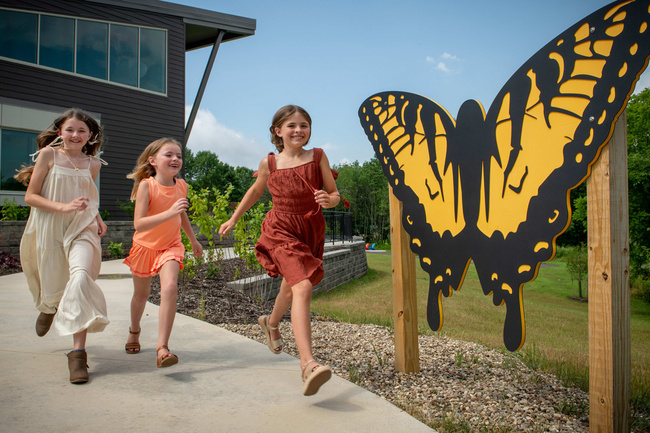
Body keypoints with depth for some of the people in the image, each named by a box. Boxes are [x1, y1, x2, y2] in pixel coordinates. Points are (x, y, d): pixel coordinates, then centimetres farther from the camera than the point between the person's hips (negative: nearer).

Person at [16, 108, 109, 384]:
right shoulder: (48, 154, -1)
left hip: (82, 229, 1)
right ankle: (49, 307, 52)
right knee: (53, 292, 9)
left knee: (81, 277, -26)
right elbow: (30, 197, -4)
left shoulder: (93, 163, 7)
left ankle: (78, 352, -22)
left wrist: (97, 218, 5)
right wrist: (64, 207, -18)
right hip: (49, 230, 0)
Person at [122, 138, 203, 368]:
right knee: (141, 294, 17)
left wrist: (193, 240, 22)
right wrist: (169, 212, -41)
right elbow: (138, 224, -30)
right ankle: (134, 331, 49)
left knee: (170, 288, -24)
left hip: (170, 246, 1)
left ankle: (162, 348, -22)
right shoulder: (146, 185, -21)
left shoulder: (181, 185, -8)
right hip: (145, 246, -1)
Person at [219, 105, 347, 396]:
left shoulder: (318, 157, -2)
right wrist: (233, 220, 22)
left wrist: (328, 200, -23)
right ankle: (308, 364, -29)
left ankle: (271, 323, 55)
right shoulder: (269, 163, -3)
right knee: (302, 288, -23)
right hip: (281, 230, -3)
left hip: (311, 230, 3)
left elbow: (335, 194, 1)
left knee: (291, 287, 22)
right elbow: (255, 191, 16)